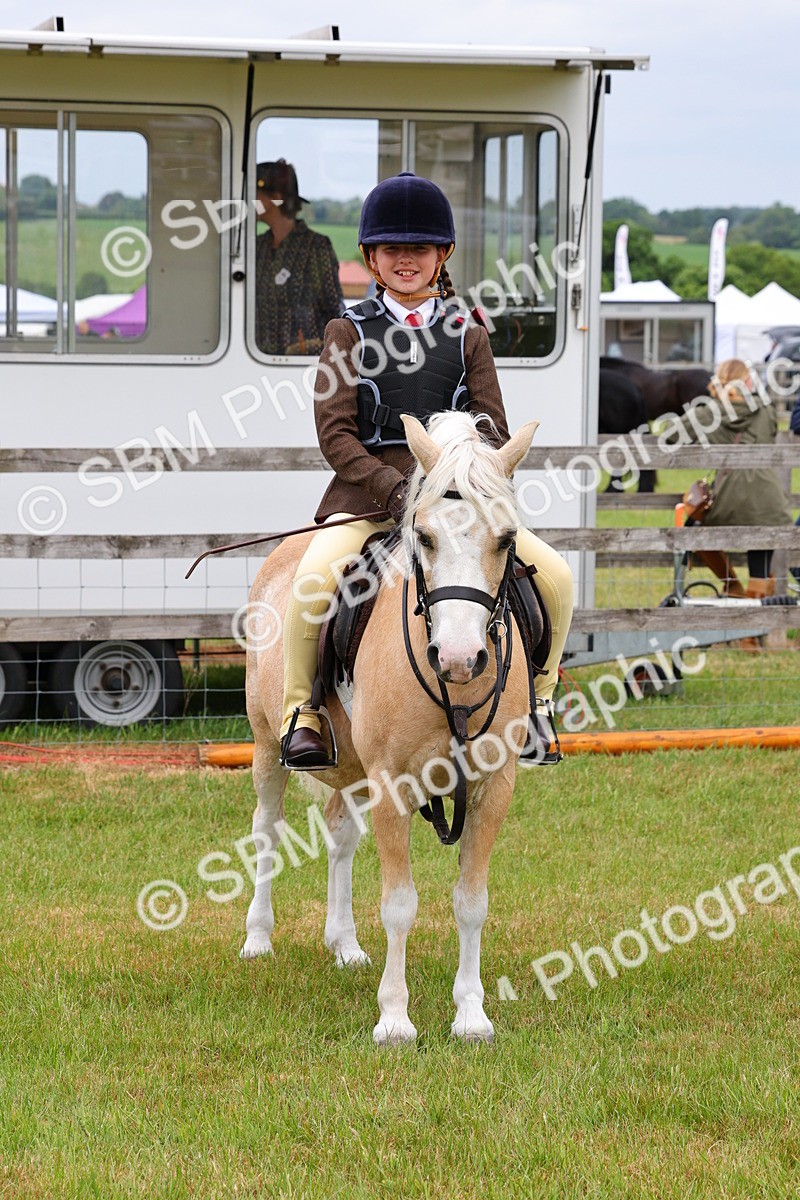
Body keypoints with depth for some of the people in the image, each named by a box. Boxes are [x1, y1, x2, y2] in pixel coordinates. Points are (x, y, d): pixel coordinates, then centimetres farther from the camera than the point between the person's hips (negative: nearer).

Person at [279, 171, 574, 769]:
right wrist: (392, 489, -19)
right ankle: (300, 711, -13)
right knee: (314, 577, -32)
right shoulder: (350, 332, 6)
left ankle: (536, 701, 7)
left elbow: (493, 429, 8)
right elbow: (335, 431, -3)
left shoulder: (468, 335, 13)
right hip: (368, 490, -3)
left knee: (555, 575, -13)